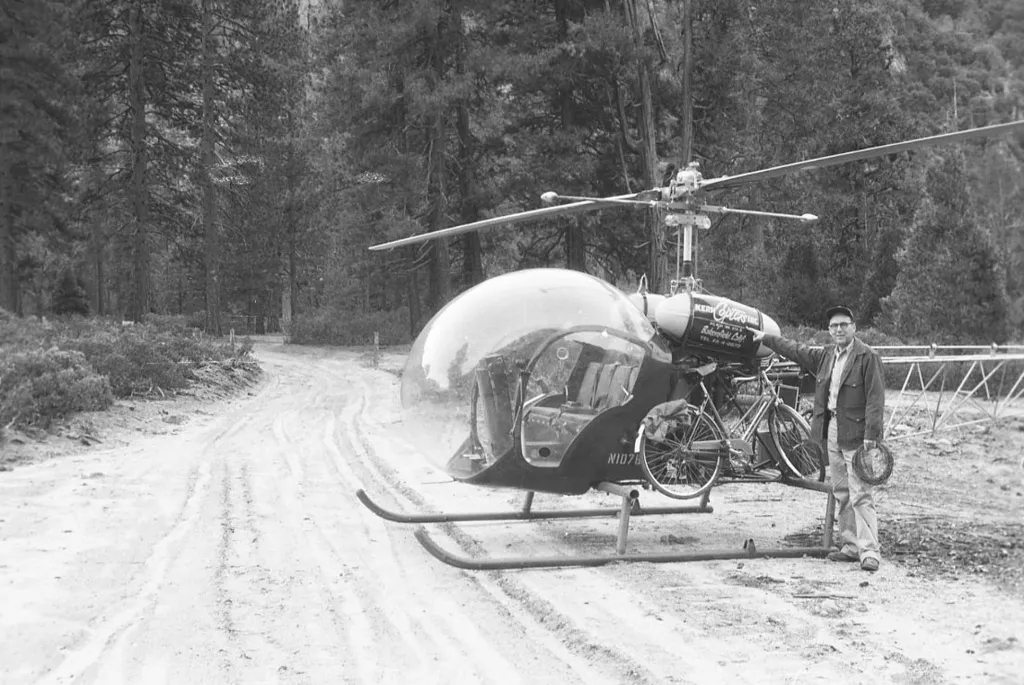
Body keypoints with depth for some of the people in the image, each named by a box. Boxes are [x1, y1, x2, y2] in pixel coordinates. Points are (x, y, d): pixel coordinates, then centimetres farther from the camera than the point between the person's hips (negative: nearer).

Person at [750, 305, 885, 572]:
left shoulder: (867, 357, -9)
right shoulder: (826, 355, 13)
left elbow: (875, 398, -13)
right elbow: (796, 350, 29)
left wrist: (871, 435, -19)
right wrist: (767, 338, 34)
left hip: (855, 435, -8)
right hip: (831, 432, 8)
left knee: (860, 496, -11)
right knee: (841, 495, 11)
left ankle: (869, 551, -12)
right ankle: (851, 547, 17)